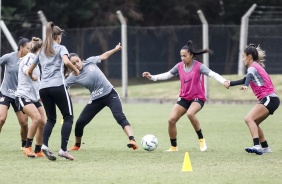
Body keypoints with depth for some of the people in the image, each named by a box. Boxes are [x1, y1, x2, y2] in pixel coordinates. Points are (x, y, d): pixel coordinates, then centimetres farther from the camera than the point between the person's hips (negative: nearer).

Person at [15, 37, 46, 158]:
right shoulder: (28, 58, -11)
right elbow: (25, 69, -35)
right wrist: (31, 75, -56)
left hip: (34, 97, 9)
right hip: (23, 96, -9)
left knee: (43, 122, 0)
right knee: (37, 118, -26)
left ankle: (38, 151, 10)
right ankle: (28, 147, -17)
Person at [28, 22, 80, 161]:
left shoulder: (41, 51, 22)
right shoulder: (60, 48, 7)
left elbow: (29, 71, 27)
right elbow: (66, 61, -14)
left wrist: (32, 77, 48)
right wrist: (75, 70, 2)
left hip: (43, 88, 5)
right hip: (57, 86, -5)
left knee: (51, 119, 14)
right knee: (68, 117, 2)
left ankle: (44, 144, -10)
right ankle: (63, 149, -10)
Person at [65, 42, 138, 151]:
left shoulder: (90, 62, -6)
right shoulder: (73, 77, -7)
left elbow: (104, 56, 10)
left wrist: (116, 49, 12)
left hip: (110, 94, -2)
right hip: (96, 100, 2)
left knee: (119, 116, -23)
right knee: (80, 123, 2)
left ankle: (132, 140, -36)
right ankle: (77, 145, 29)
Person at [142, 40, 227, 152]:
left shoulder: (198, 66, -14)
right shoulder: (179, 66, 1)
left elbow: (212, 74, -25)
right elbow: (167, 75, 14)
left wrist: (223, 81, -42)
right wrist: (152, 77, 6)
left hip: (198, 98, -6)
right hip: (184, 98, 6)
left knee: (190, 113, -36)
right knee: (171, 120, -7)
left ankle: (201, 139, -19)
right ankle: (173, 147, 11)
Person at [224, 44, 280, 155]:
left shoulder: (253, 67, -7)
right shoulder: (256, 67, 23)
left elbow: (249, 77, -31)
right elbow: (245, 80, 36)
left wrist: (245, 86, -51)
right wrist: (230, 83, 32)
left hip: (269, 99, -10)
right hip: (271, 99, 10)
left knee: (249, 119, -21)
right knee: (254, 123, 15)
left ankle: (257, 146, -34)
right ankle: (265, 147, 17)